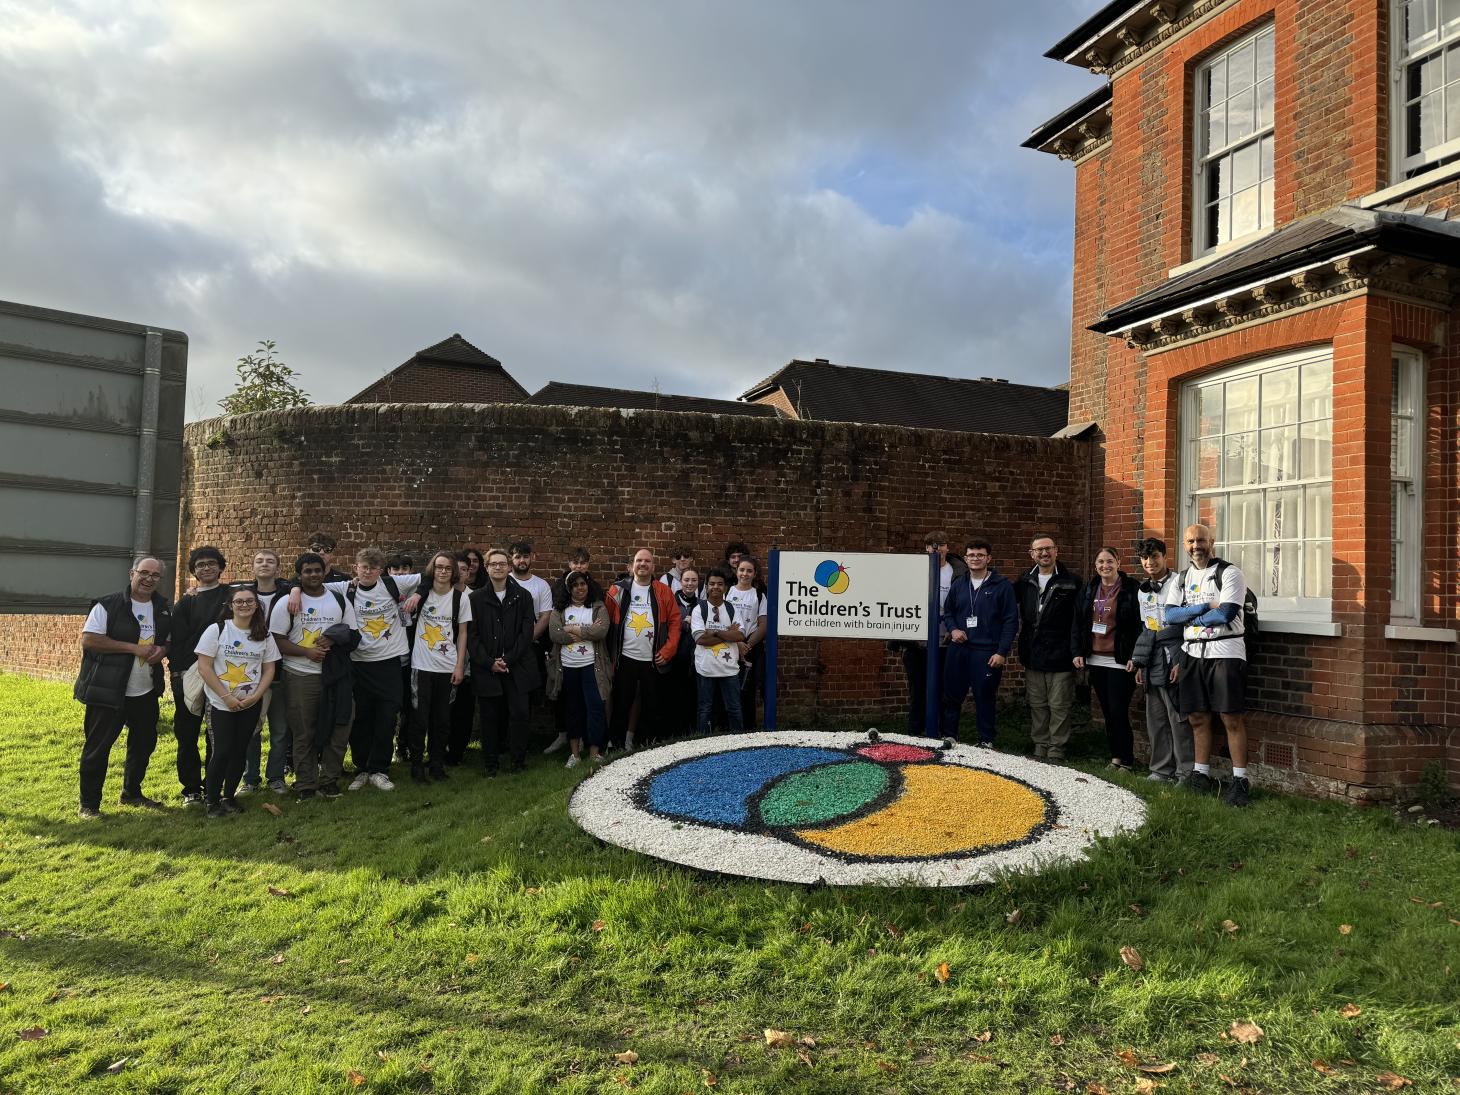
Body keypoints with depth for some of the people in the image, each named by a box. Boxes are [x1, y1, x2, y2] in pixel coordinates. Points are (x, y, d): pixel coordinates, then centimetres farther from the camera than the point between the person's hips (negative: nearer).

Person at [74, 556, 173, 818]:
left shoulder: (164, 609, 7)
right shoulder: (108, 605, -11)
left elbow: (170, 640, 18)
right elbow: (88, 640, -17)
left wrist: (162, 650, -7)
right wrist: (134, 648, -21)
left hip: (147, 692, 6)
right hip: (108, 691, -6)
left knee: (144, 743, 16)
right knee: (97, 747, 1)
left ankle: (132, 793, 34)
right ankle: (88, 804, 14)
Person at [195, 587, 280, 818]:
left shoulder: (264, 635, 5)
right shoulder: (217, 630, -6)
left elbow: (269, 669, 6)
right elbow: (204, 667, -10)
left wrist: (255, 696, -9)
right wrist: (227, 697, -14)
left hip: (251, 704, 3)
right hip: (220, 704, -3)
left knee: (240, 751, 7)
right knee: (221, 752, -5)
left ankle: (229, 797, 22)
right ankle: (212, 801, 11)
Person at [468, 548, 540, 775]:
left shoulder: (523, 596, 5)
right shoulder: (476, 598, 5)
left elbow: (527, 632, -1)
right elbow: (472, 635, 1)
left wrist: (509, 659, -9)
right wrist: (489, 662, -9)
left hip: (517, 666, 0)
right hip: (486, 668, 0)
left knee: (519, 713, -4)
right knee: (490, 716, 5)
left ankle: (519, 759, 10)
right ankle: (491, 762, 16)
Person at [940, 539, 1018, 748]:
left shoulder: (1002, 585, -2)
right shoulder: (959, 584, 11)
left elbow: (1011, 621, -5)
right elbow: (947, 612, 21)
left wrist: (1002, 652, -10)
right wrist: (952, 629, 0)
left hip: (987, 652, -4)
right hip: (957, 649, 4)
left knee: (985, 698, 1)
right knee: (951, 696, 9)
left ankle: (986, 741, 14)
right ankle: (949, 736, 21)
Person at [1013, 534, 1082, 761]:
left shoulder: (1071, 581, -6)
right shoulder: (1025, 580, 6)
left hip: (1060, 656, -4)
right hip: (1033, 655, 4)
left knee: (1059, 706, 3)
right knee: (1037, 704, 12)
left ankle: (1057, 747, 13)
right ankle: (1040, 744, 22)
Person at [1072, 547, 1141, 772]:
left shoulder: (1131, 589, -6)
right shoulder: (1088, 590, 10)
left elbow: (1139, 625, -8)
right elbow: (1078, 623, 13)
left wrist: (1134, 657, -13)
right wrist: (1077, 652, 5)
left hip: (1120, 661, -5)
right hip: (1095, 659, 5)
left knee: (1118, 712, -6)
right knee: (1107, 712, 10)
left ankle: (1126, 760, 5)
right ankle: (1115, 757, 19)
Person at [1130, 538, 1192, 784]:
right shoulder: (1143, 590, 17)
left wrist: (1182, 662, -15)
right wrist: (1140, 664, 19)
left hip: (1173, 662, -7)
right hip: (1152, 666, 7)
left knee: (1179, 720, -4)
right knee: (1155, 720, 10)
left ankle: (1186, 772, 4)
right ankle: (1162, 769, 19)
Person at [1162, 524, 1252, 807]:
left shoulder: (1228, 573, -4)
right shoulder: (1181, 579, 14)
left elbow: (1227, 613, -16)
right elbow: (1169, 615, 1)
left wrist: (1188, 616, -5)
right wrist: (1205, 607, -11)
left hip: (1225, 652, -6)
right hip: (1192, 653, 6)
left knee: (1232, 718, -5)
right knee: (1198, 717, 10)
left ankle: (1240, 781, 1)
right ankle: (1201, 776, 19)